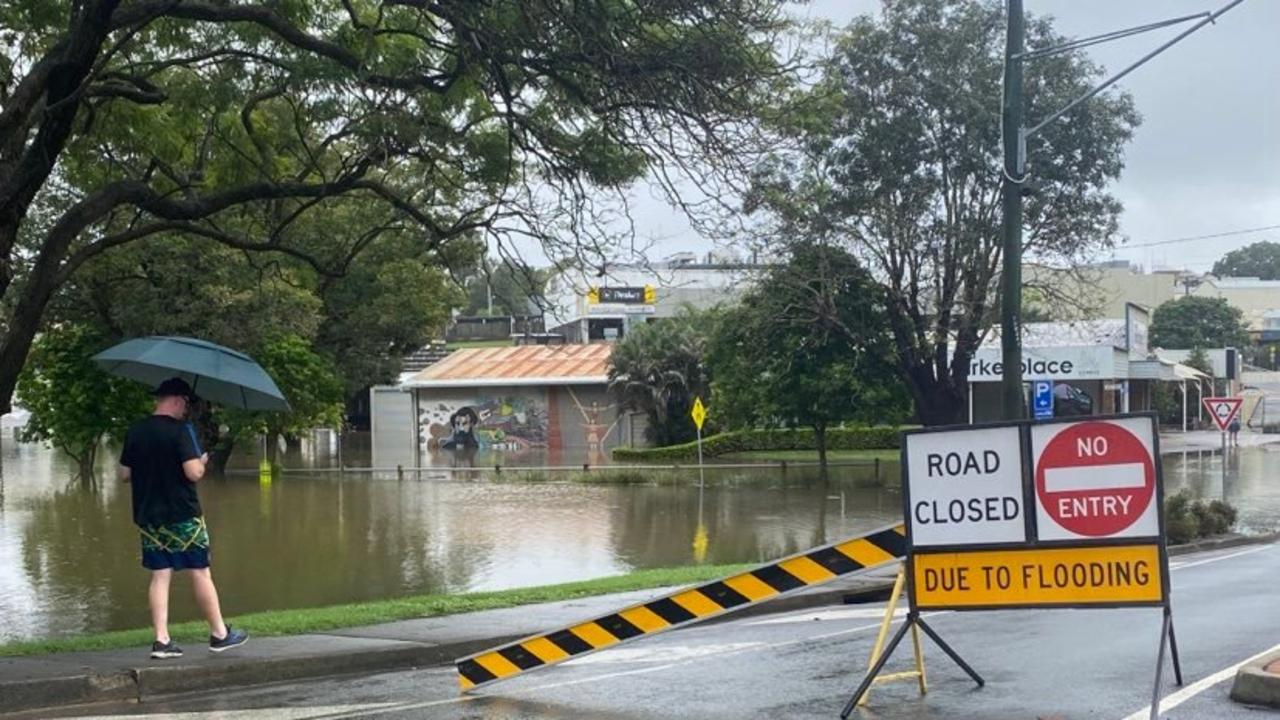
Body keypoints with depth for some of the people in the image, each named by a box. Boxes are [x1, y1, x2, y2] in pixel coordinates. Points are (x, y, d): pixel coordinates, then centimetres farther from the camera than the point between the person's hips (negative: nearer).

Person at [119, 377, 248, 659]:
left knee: (160, 576, 7)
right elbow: (193, 473, -20)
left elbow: (124, 474, 11)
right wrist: (202, 462, 0)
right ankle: (219, 634, 13)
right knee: (200, 573, 5)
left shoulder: (135, 432, 5)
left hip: (148, 517, 6)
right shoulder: (179, 431, -14)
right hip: (182, 515, -5)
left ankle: (161, 640, 3)